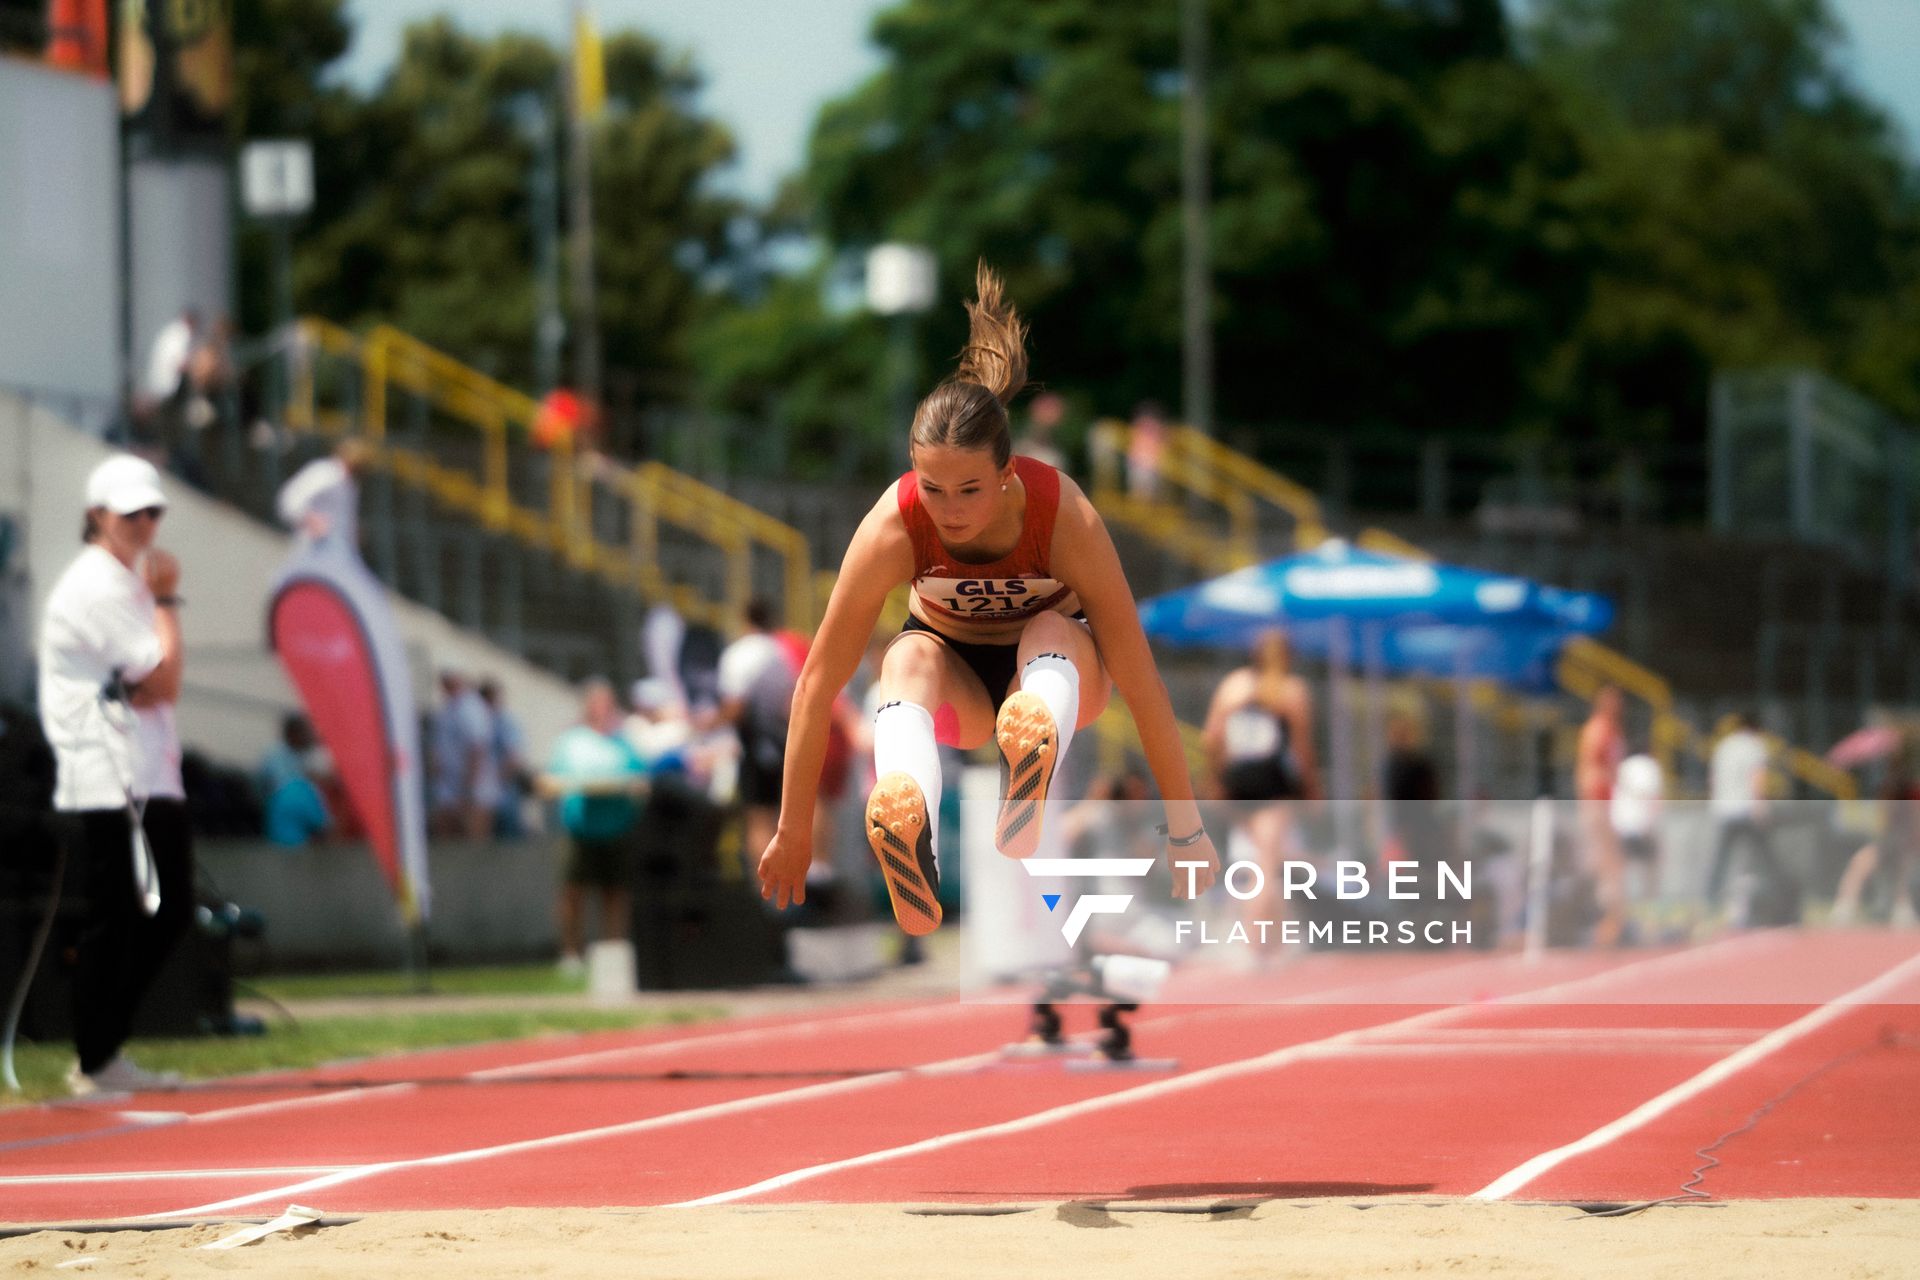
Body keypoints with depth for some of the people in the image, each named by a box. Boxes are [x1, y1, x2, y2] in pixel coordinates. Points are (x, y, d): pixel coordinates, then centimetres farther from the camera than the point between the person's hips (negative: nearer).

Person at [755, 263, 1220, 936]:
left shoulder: (1065, 518, -32)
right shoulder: (894, 527, -30)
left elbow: (1139, 681, -26)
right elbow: (817, 683, -21)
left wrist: (1185, 828, -22)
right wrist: (793, 833, -16)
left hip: (1059, 664, 0)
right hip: (955, 677, 1)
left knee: (1055, 634, -37)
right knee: (910, 659, -36)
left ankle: (1017, 849, -68)